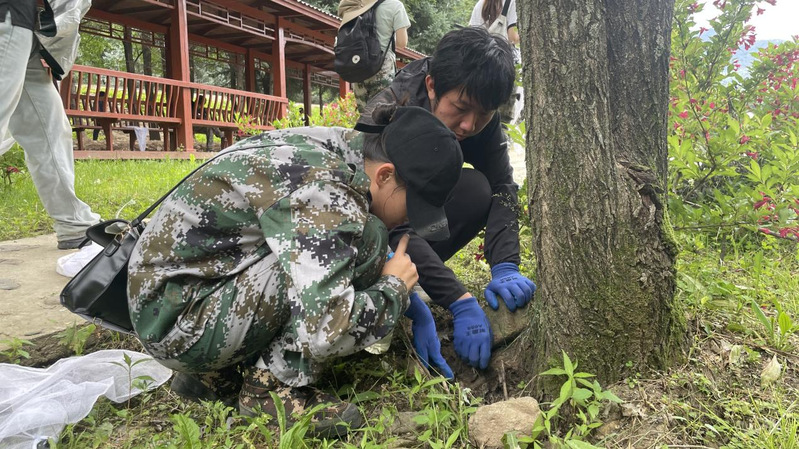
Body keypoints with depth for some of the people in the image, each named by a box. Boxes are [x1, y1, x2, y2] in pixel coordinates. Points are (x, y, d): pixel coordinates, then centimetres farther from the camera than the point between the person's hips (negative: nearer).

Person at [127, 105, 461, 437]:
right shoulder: (322, 189, -26)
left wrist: (417, 311, 10)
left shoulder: (341, 151, 2)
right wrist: (395, 288, -14)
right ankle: (271, 385, -8)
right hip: (178, 321, -9)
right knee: (365, 239, -19)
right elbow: (325, 331, -34)